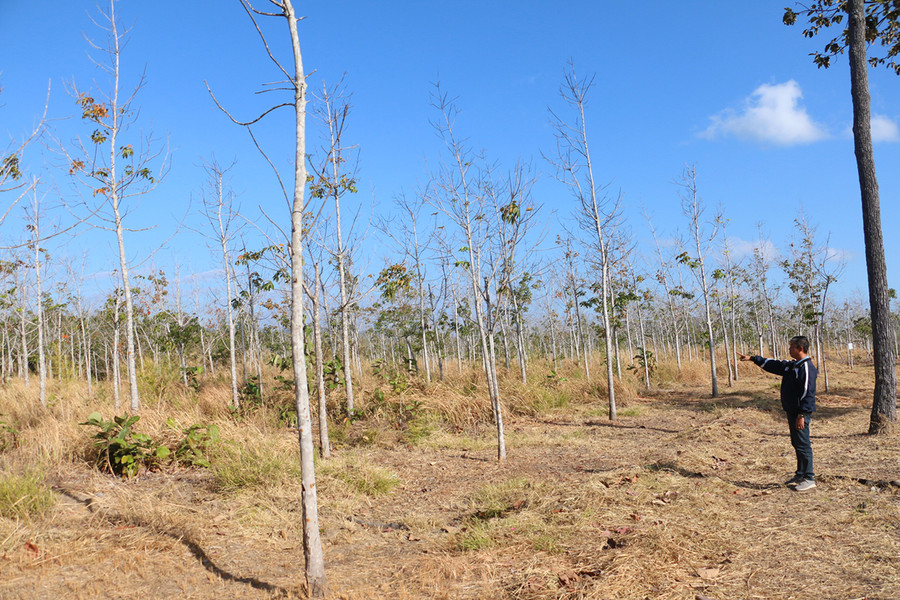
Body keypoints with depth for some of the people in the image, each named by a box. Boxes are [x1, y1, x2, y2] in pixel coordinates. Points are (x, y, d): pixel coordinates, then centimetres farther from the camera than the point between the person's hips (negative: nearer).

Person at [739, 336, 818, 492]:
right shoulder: (791, 366, 14)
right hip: (792, 412, 10)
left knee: (803, 445, -5)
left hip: (801, 414, -10)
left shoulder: (807, 367, -17)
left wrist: (802, 415, -24)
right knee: (797, 444, 15)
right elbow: (772, 365, 27)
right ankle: (800, 475, 25)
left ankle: (809, 479, 2)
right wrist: (752, 358, 29)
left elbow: (807, 393, -21)